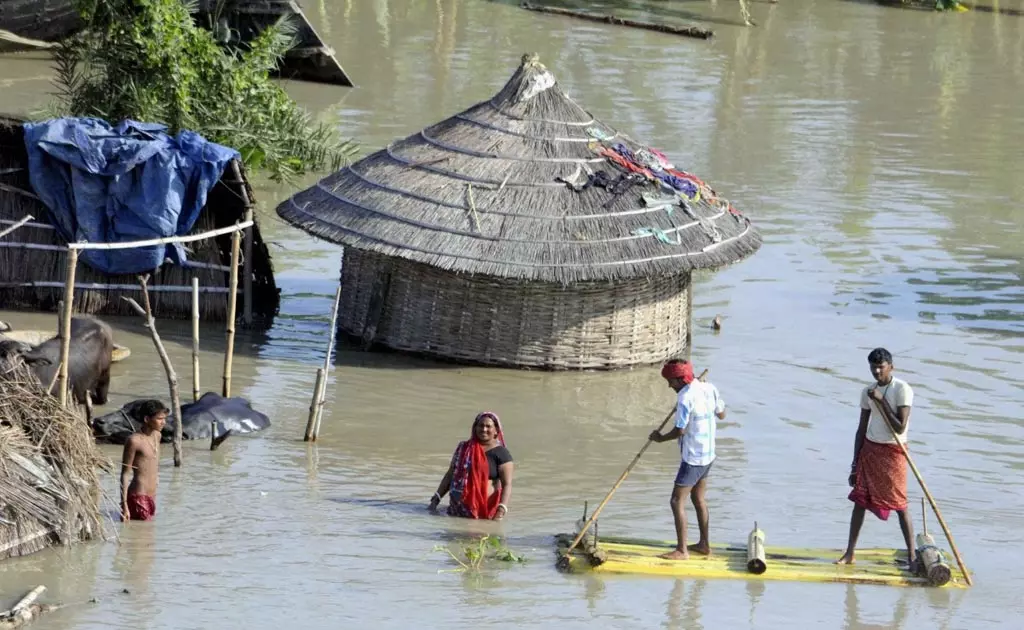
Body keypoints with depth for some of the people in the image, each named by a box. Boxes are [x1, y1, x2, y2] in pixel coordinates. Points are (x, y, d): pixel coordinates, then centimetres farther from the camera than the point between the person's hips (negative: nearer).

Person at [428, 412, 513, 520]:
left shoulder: (501, 453, -3)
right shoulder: (464, 448, 12)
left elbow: (507, 484, -9)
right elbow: (450, 475, 17)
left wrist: (501, 510, -22)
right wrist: (436, 499, 10)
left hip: (485, 508, -5)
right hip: (458, 508, 5)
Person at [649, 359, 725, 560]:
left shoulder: (685, 398, -22)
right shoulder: (710, 389, 2)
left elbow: (680, 430, -22)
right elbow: (721, 414, 14)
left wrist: (660, 438, -6)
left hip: (693, 458, -9)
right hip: (709, 454, 9)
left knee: (677, 502, -5)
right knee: (699, 498, 21)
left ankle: (681, 550, -5)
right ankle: (704, 544, 29)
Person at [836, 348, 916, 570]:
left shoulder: (902, 390, -11)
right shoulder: (867, 392, 7)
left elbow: (900, 427, -17)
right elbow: (862, 429, 11)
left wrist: (882, 401, -21)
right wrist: (855, 464, 9)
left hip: (893, 452, -5)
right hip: (869, 449, 5)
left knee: (900, 504, -5)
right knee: (860, 501, 4)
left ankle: (912, 555, 1)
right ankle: (849, 553, 9)